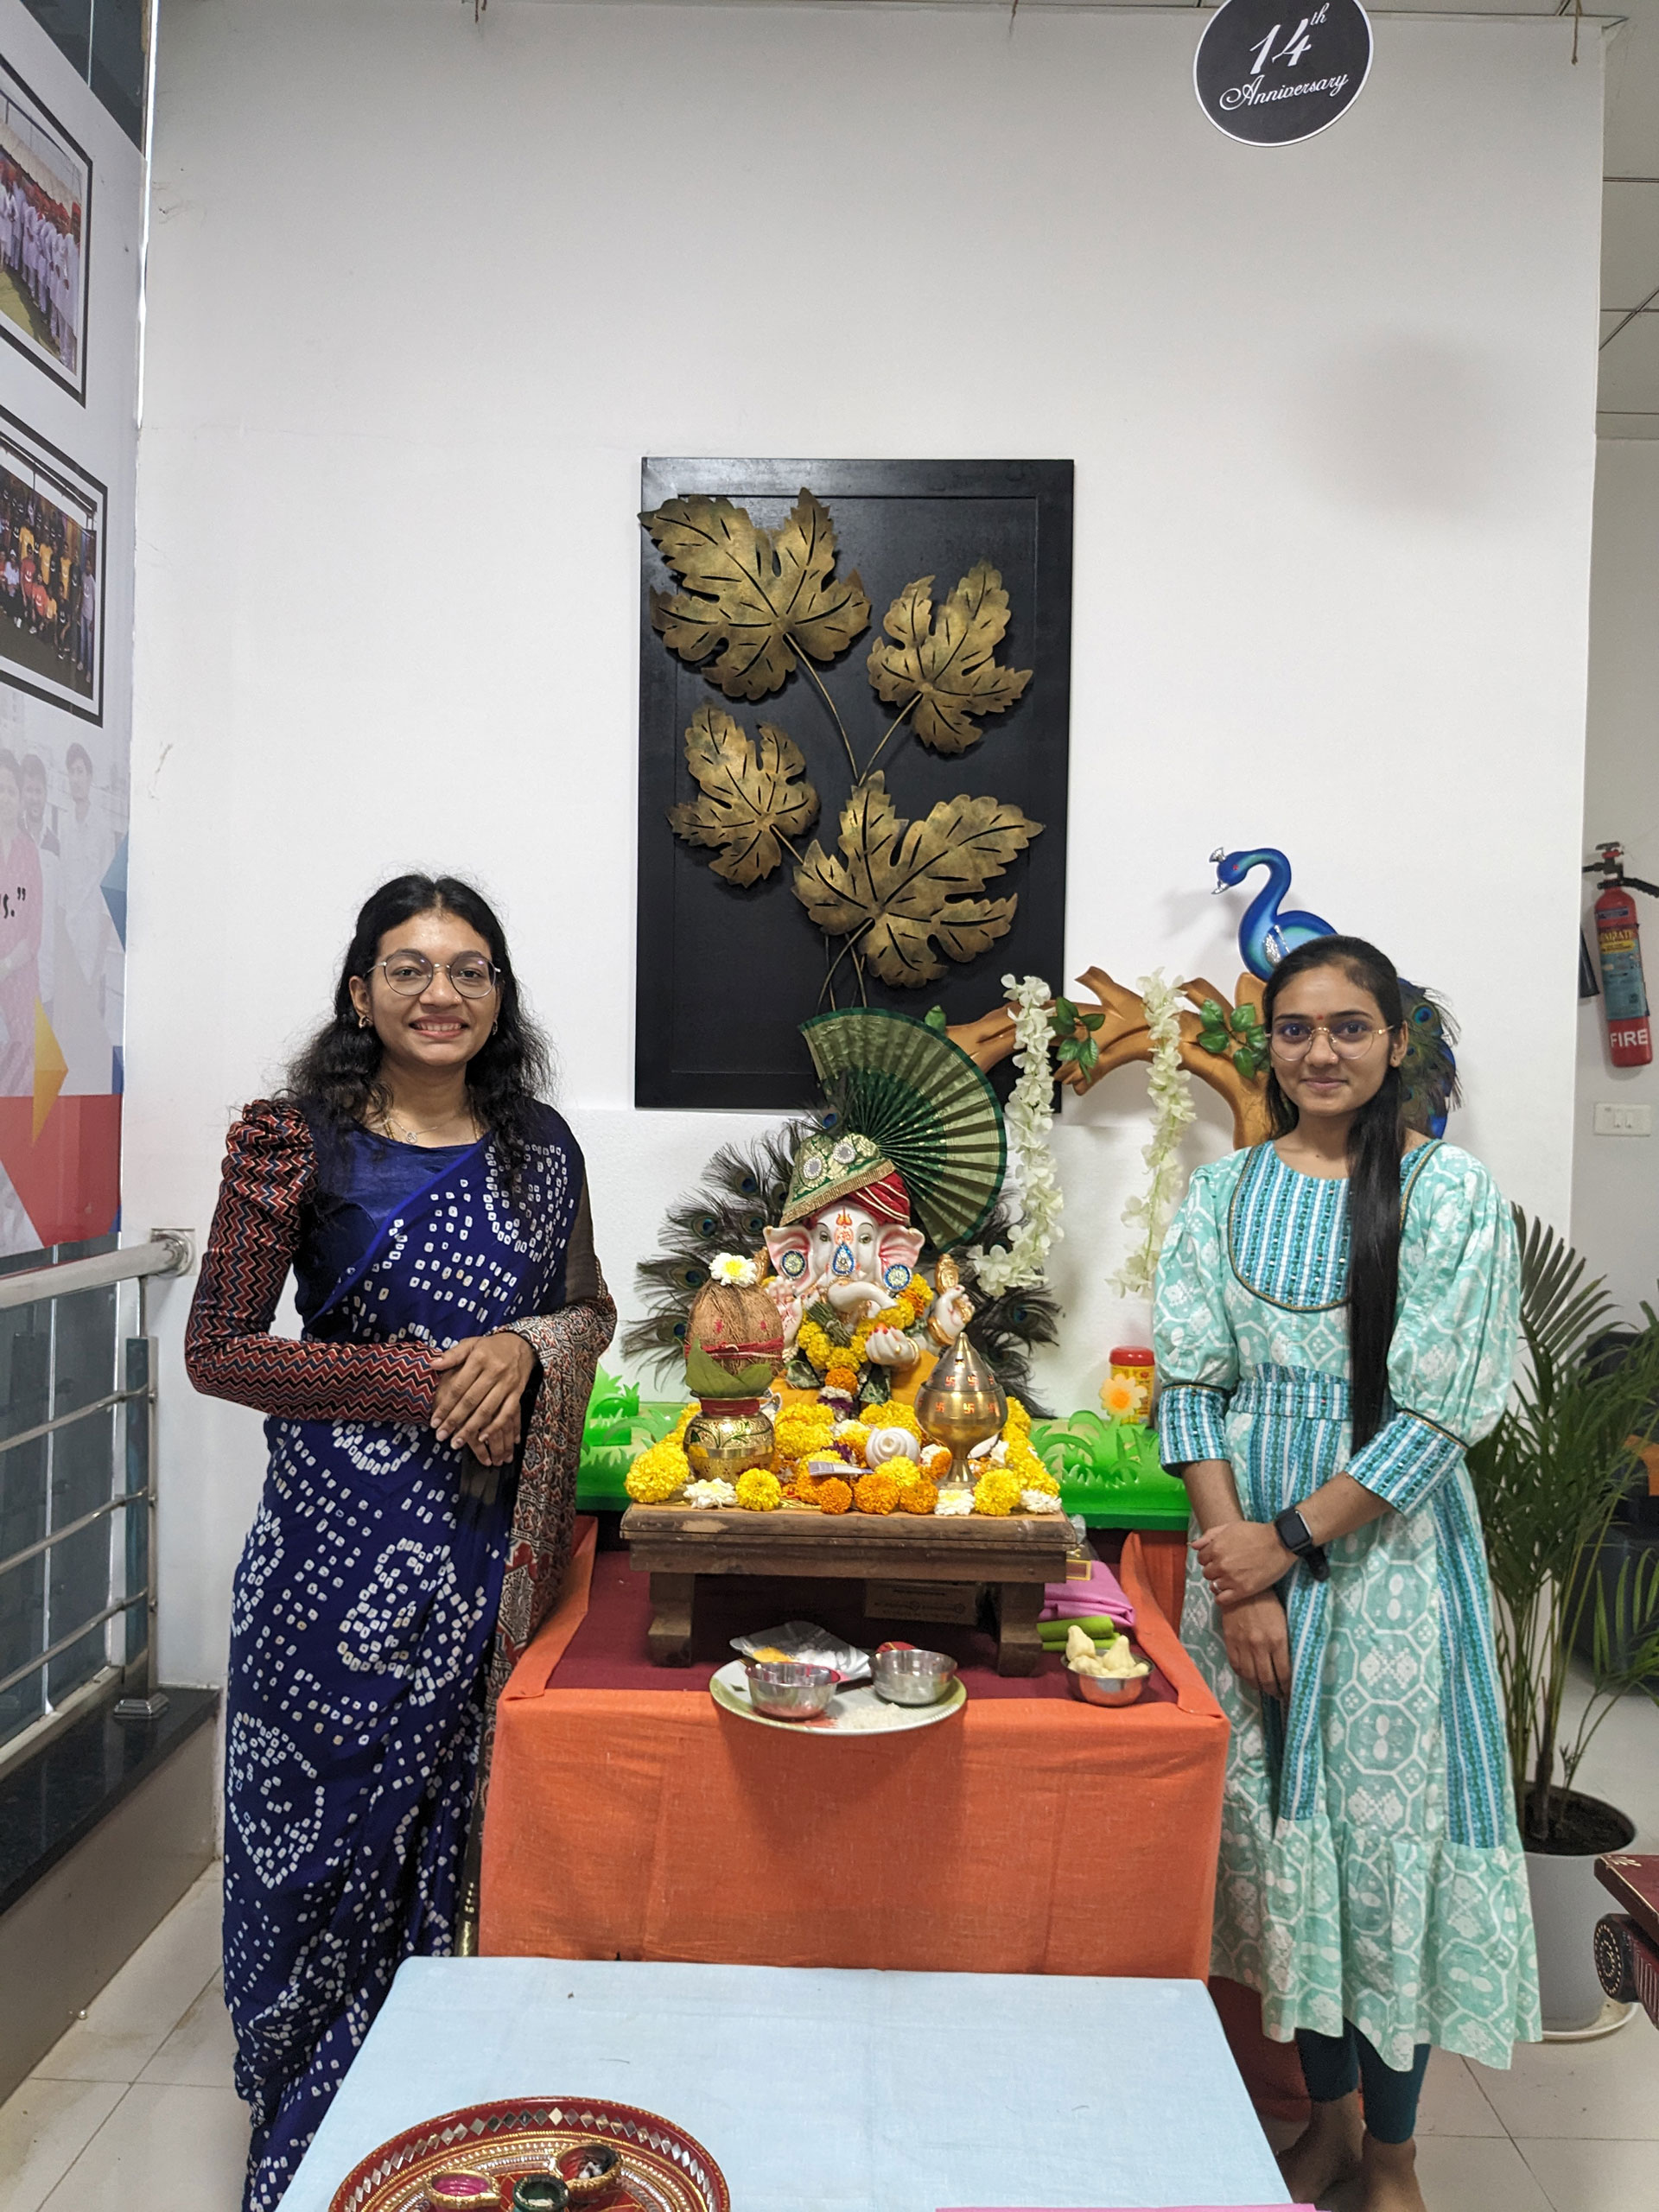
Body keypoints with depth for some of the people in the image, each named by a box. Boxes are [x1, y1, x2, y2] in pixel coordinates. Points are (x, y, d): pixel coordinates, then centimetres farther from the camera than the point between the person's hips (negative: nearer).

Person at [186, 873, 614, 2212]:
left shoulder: (538, 1145, 5)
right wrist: (421, 1384, -15)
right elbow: (219, 1349, -7)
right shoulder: (297, 1142, -6)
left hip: (496, 1539, 3)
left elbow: (592, 1308, 14)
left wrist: (524, 1351, -9)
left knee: (458, 1821, 13)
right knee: (333, 1824, 7)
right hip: (343, 1536, -3)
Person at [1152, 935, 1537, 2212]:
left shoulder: (1450, 1190, -6)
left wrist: (1290, 1543, -12)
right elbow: (1189, 1383, 0)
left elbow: (1438, 1409, -11)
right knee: (1275, 1820, 12)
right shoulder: (1226, 1192, 3)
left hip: (1388, 1546, -3)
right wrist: (1234, 1566, -9)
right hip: (1246, 1546, 3)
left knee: (1386, 1832, 4)